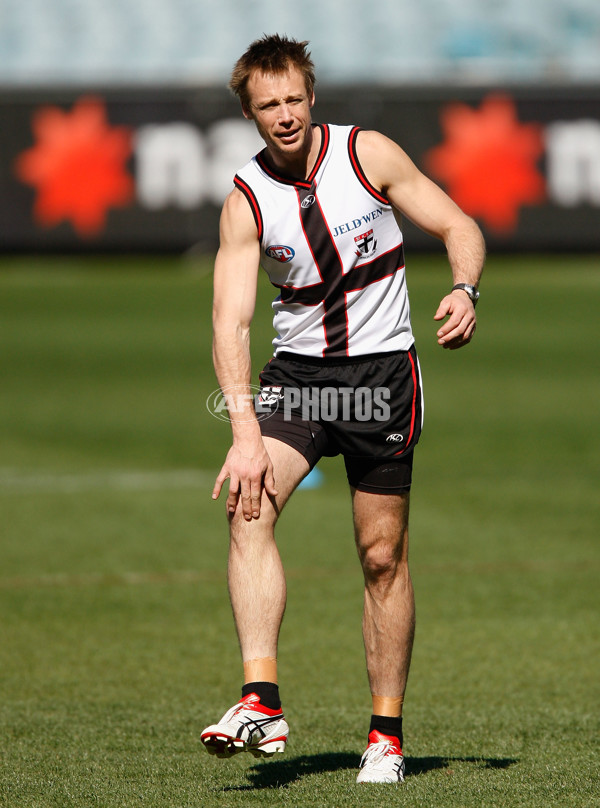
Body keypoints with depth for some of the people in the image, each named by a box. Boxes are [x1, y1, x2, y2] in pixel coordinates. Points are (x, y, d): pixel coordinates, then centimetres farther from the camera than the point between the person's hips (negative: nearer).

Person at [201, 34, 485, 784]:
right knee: (249, 507, -24)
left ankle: (387, 733, 13)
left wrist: (464, 290, -22)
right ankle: (261, 700, -29)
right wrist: (245, 432, -27)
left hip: (381, 369, -1)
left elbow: (457, 225, 0)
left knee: (382, 554, 2)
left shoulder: (368, 154, -8)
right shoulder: (245, 200, -8)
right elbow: (230, 321, -14)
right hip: (295, 370, 1)